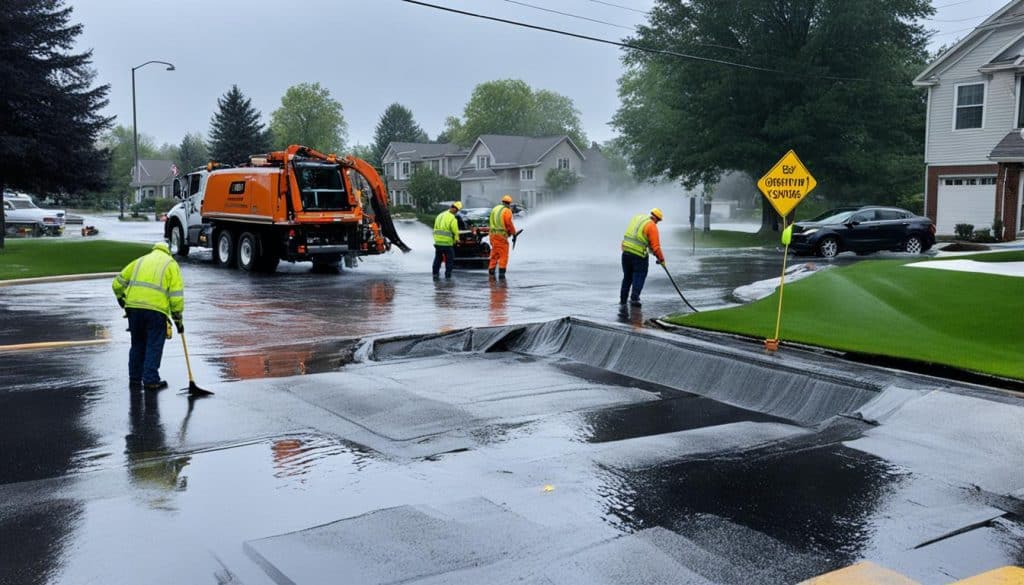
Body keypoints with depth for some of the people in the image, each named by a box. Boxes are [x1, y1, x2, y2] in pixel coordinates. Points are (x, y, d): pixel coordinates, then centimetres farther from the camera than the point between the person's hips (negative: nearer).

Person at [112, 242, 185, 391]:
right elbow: (176, 294, 2)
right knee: (154, 346, 4)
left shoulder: (139, 261, 23)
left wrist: (124, 304, 26)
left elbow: (118, 284, 17)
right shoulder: (171, 264, 12)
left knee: (137, 344, 16)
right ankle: (150, 380, 4)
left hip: (134, 308, 4)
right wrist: (178, 319, 5)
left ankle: (134, 379, 21)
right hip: (156, 309, -4)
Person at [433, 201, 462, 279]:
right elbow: (455, 232, -13)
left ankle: (435, 273, 21)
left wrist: (435, 238, 17)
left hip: (437, 242, 7)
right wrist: (456, 240, 3)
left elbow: (435, 229, 12)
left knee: (438, 258, 18)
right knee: (449, 259, 6)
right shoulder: (452, 218, -12)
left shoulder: (440, 215, 11)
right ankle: (448, 275, 5)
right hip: (447, 243, -6)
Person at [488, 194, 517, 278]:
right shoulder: (507, 211, -9)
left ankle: (491, 272, 12)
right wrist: (513, 232, 2)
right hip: (501, 235, -7)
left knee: (494, 254, 14)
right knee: (503, 255, -2)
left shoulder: (495, 209, 15)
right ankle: (501, 273, -7)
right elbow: (509, 224, -12)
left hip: (492, 234, 7)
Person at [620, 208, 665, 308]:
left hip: (626, 251, 6)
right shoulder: (652, 226, -8)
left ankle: (623, 299, 22)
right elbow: (655, 246, -9)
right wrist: (661, 259, 1)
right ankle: (634, 298, -3)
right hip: (639, 255, -6)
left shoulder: (636, 217, 13)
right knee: (639, 276, 5)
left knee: (627, 276, 17)